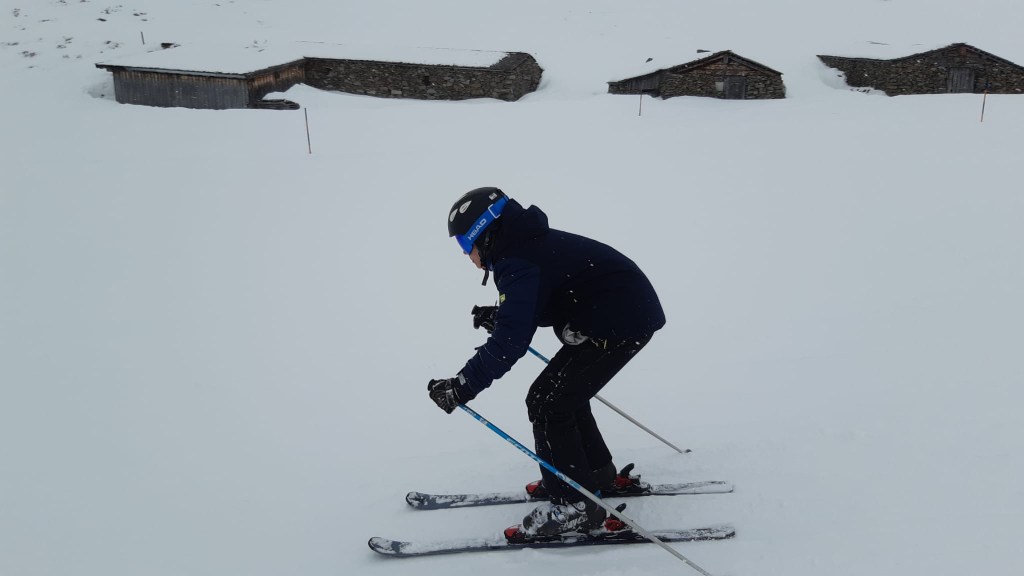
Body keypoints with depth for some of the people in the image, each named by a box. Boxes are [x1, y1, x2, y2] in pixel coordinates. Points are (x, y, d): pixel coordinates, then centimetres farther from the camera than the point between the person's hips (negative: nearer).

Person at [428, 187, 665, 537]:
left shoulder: (517, 263, -20)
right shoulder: (533, 243, 11)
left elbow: (510, 343, -28)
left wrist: (461, 387, -27)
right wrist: (499, 316, 17)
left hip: (620, 322, -10)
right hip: (632, 310, 10)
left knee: (547, 403, -5)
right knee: (564, 393, 21)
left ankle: (575, 506, 1)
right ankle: (597, 475, 35)